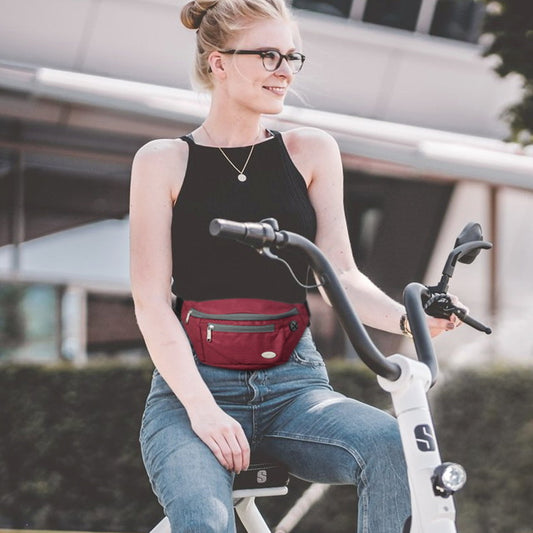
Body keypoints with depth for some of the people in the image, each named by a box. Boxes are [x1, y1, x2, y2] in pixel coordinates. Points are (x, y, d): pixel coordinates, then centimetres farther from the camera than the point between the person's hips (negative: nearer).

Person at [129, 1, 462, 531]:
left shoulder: (312, 152, 10)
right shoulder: (163, 162, 3)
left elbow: (341, 274, 3)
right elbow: (152, 303, -3)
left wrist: (407, 318, -19)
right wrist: (202, 408, -16)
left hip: (294, 388, 3)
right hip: (192, 388, -2)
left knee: (391, 444, -29)